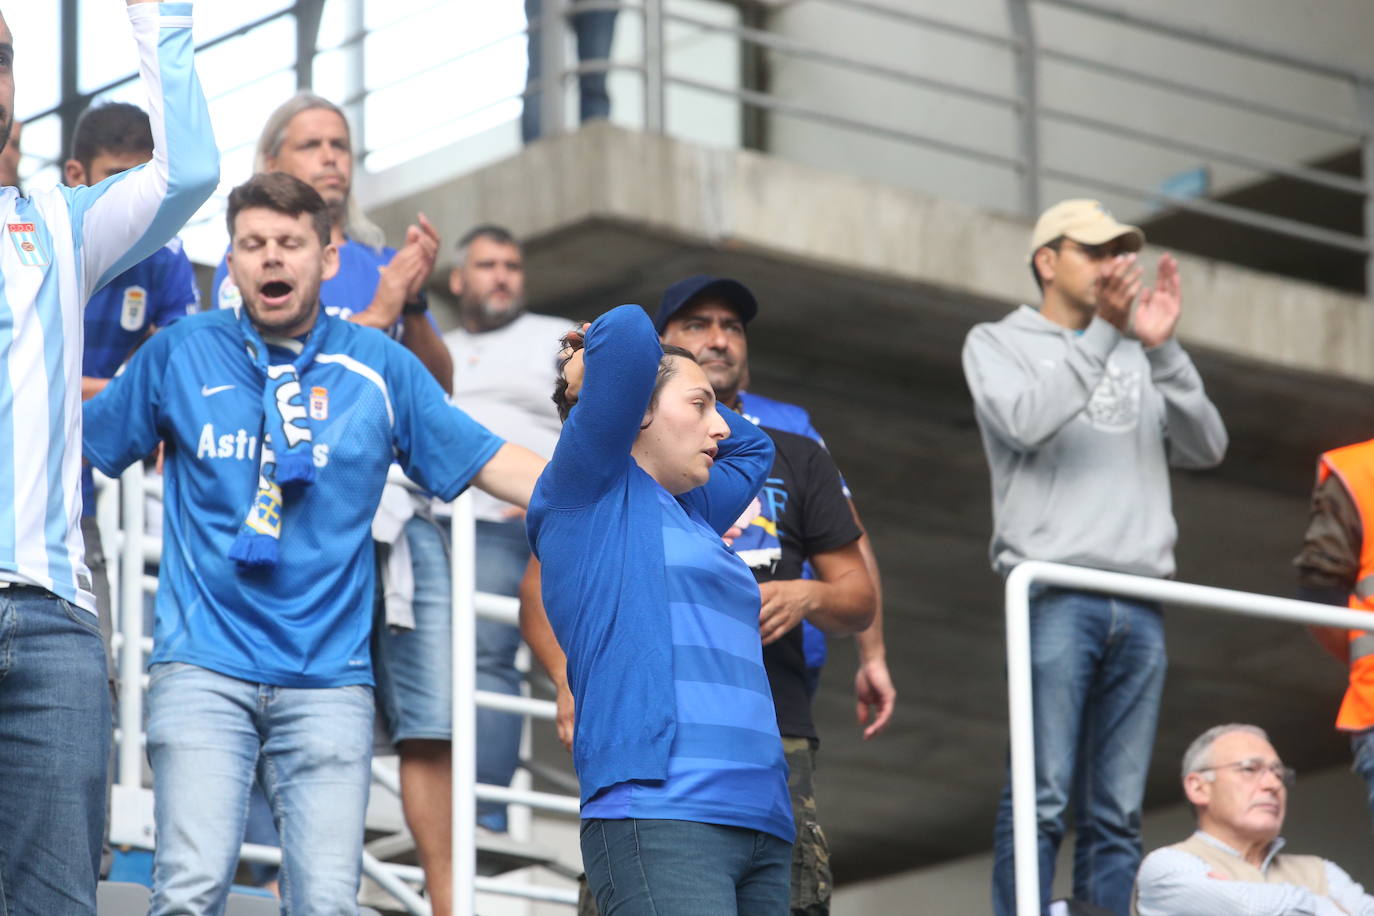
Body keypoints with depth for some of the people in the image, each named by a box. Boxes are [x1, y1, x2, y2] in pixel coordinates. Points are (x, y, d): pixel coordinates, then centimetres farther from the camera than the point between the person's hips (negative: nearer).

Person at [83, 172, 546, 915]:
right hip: (205, 665, -1)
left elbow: (492, 463, 9)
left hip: (328, 678, 1)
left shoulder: (380, 369, 8)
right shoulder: (180, 354, 7)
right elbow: (80, 440, 18)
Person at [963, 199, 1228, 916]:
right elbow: (1026, 421, -11)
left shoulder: (1135, 357, 21)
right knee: (1041, 801, -11)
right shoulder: (999, 344, 10)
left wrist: (1163, 349, -2)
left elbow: (1205, 447, 9)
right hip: (1054, 596, -4)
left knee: (1118, 812, 1)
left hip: (1139, 606, 4)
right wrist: (1102, 334, -14)